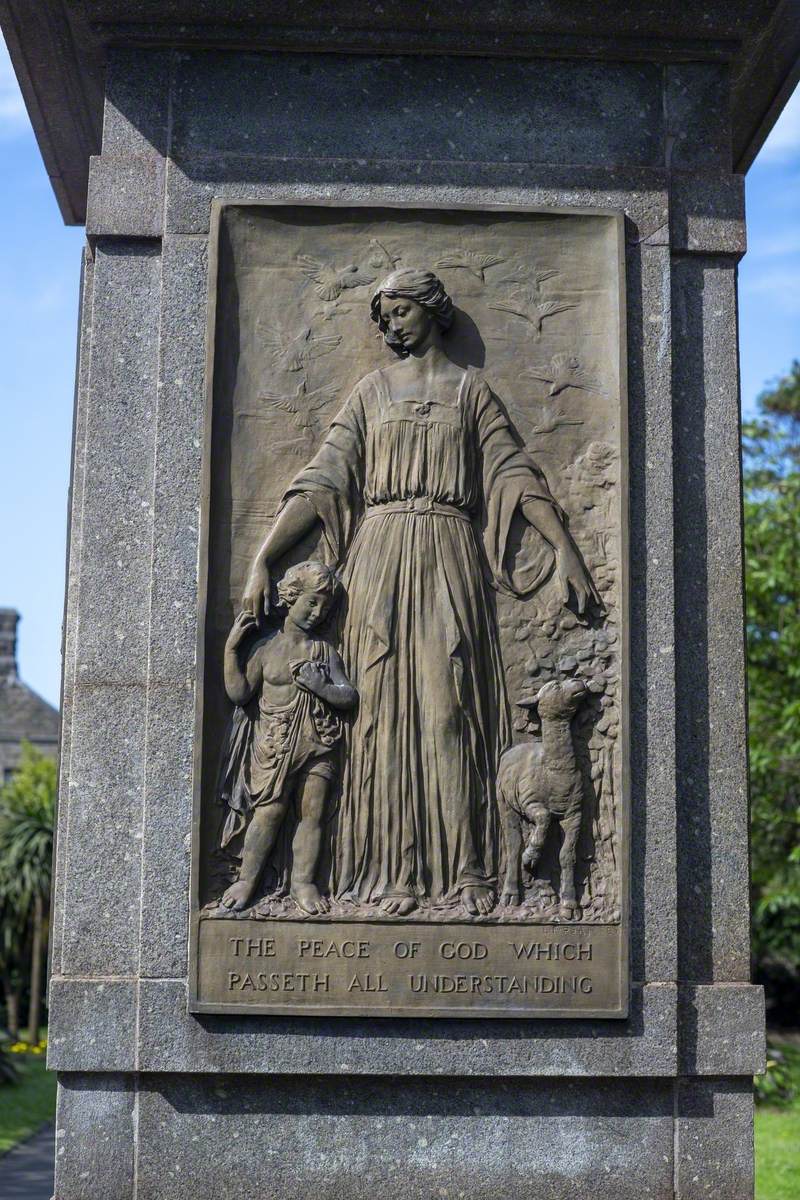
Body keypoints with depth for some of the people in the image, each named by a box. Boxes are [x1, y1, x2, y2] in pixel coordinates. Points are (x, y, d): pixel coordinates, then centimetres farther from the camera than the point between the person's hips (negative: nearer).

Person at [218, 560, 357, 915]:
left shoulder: (325, 652, 11)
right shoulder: (266, 647, 4)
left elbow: (349, 696, 3)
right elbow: (238, 692, -1)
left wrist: (317, 682, -11)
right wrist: (231, 649, -8)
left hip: (317, 746, 3)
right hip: (275, 747, -3)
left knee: (312, 813, 1)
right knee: (268, 812, -7)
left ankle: (302, 882, 9)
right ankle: (246, 880, 4)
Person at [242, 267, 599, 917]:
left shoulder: (471, 390, 14)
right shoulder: (373, 390, 16)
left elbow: (518, 475, 8)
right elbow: (322, 481, 8)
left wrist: (567, 552, -2)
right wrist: (264, 558, -2)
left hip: (448, 558, -1)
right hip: (380, 557, 1)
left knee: (448, 706, -9)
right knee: (384, 707, -6)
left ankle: (463, 873, -10)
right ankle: (392, 873, -6)